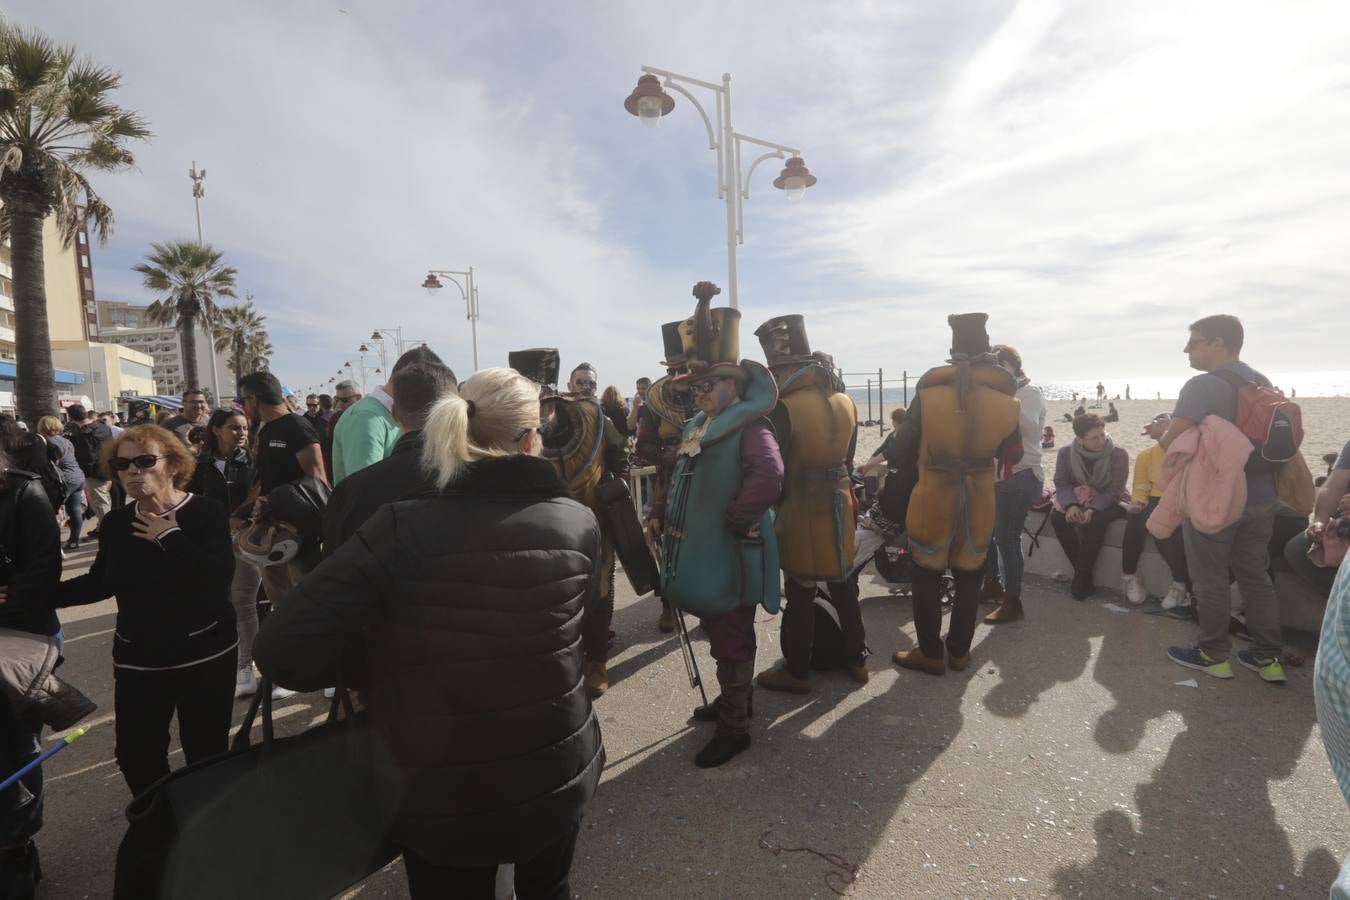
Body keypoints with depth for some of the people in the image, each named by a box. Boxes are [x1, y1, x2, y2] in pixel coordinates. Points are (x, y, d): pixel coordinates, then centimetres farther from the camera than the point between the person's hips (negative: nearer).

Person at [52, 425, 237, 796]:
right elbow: (101, 582, 16)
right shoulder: (117, 522, 2)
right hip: (137, 658, 5)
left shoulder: (206, 513, -13)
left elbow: (219, 576, -27)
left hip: (204, 654, -4)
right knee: (134, 753, 8)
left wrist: (170, 536, -22)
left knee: (205, 751, 4)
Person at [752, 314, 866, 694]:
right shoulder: (845, 401, 3)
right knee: (842, 583, 19)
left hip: (801, 511, -7)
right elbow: (848, 458, 12)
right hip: (839, 506, 7)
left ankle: (797, 672, 18)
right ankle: (856, 659, 32)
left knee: (800, 595, 5)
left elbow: (774, 469, -17)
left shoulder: (784, 407, -19)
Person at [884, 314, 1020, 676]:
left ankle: (930, 654, 20)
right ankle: (959, 652, 28)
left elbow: (904, 449, -4)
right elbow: (1012, 454, 6)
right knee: (968, 579, 16)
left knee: (926, 578, 11)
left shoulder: (928, 392, -11)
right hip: (979, 504, 2)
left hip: (932, 501, -2)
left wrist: (896, 492, 8)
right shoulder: (1005, 397, -6)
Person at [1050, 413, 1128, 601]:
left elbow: (1115, 490, -17)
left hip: (1108, 502, -3)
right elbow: (1061, 483, -8)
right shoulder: (1066, 453, -8)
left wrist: (1093, 509, -33)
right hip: (1078, 498, 3)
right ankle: (1083, 573, -19)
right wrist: (1071, 505, -29)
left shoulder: (1118, 454, -15)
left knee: (1096, 521, -36)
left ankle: (1082, 577, -23)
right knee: (1057, 516, -28)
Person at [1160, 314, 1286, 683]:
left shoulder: (1203, 385, -17)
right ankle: (1267, 657, 21)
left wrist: (1164, 434, 0)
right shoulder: (1263, 383, 9)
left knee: (1210, 579, 5)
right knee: (1255, 575, 15)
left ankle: (1214, 655, 16)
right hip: (1261, 497, 8)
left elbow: (1171, 442, -24)